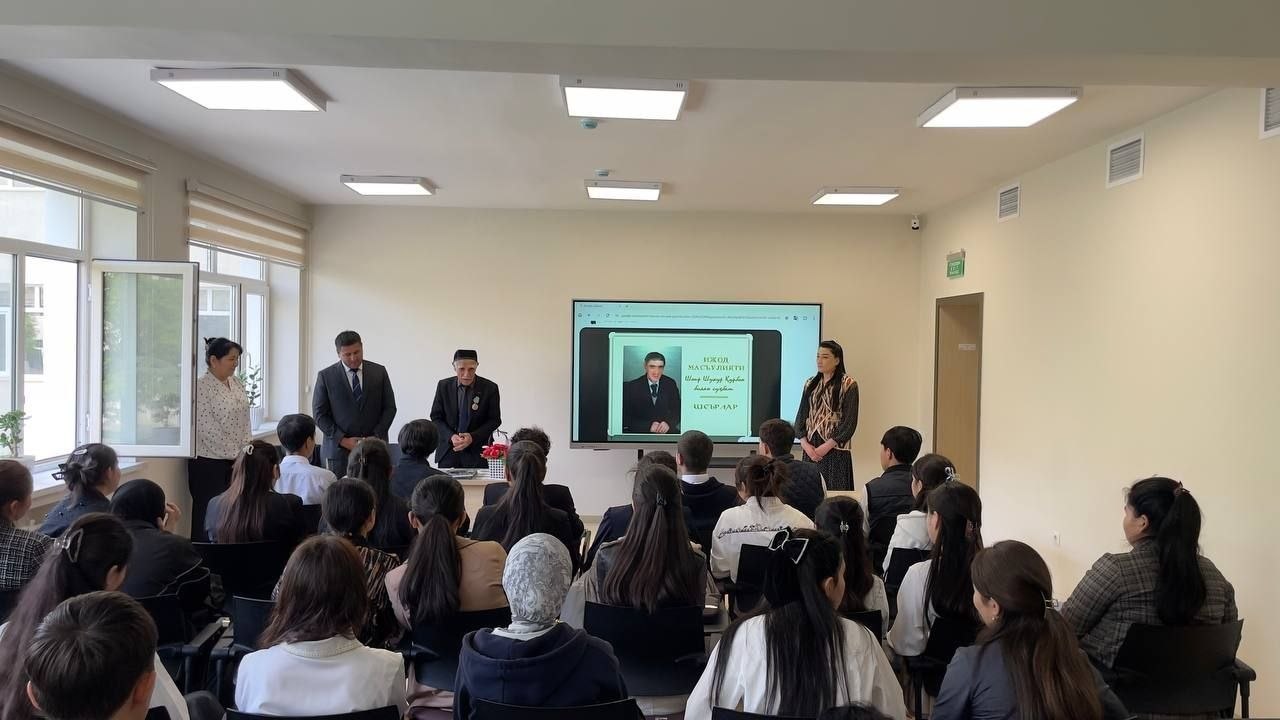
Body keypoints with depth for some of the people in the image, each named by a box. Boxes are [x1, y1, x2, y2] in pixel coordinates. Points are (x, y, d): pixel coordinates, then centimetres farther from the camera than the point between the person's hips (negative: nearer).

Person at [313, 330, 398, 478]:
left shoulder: (379, 372, 6)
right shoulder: (326, 376, 2)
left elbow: (389, 407, 7)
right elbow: (319, 414, 1)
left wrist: (377, 437, -6)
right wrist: (343, 440, -8)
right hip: (339, 450, -1)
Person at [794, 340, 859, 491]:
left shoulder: (848, 384, -4)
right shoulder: (811, 384, 12)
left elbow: (850, 422, -10)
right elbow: (801, 416, 9)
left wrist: (827, 447, -14)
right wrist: (805, 444, -6)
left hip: (836, 449, -5)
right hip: (811, 450, 5)